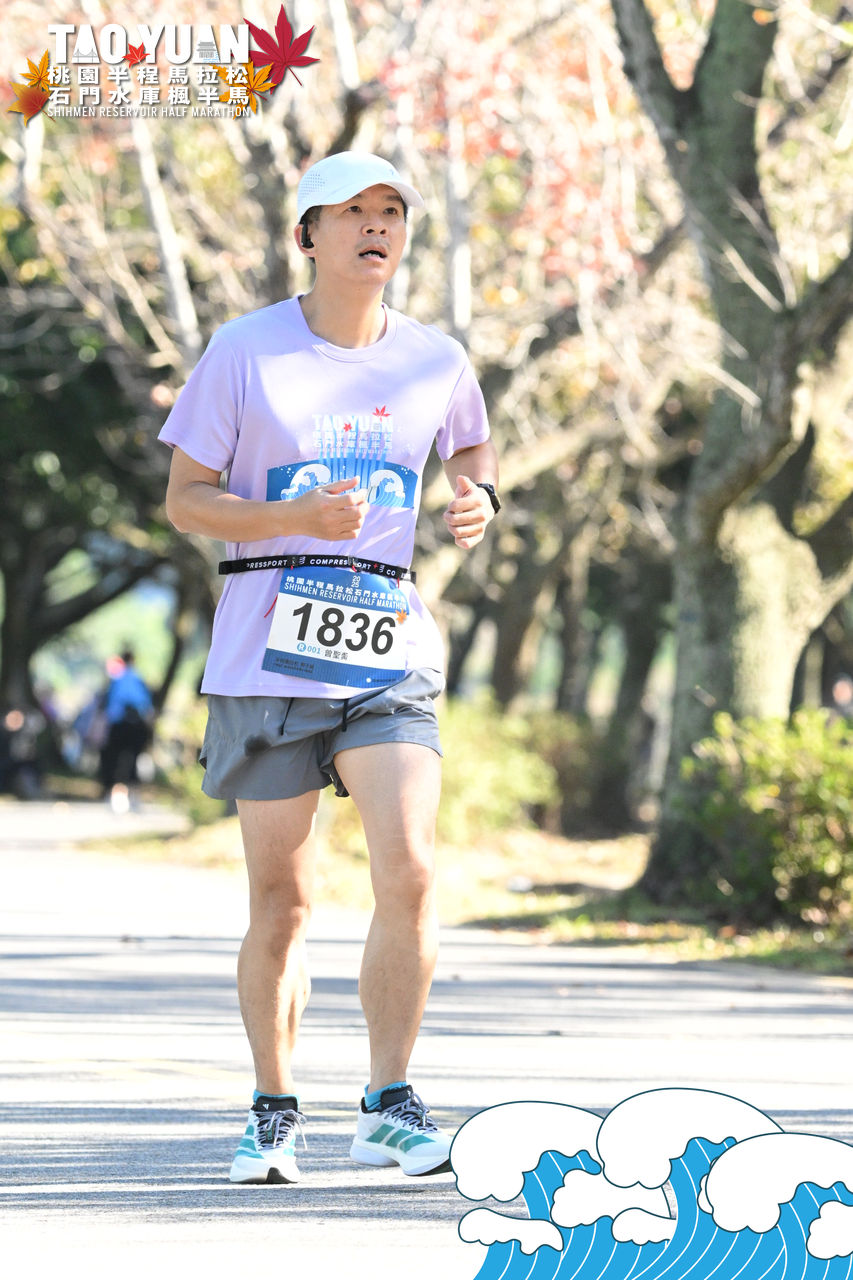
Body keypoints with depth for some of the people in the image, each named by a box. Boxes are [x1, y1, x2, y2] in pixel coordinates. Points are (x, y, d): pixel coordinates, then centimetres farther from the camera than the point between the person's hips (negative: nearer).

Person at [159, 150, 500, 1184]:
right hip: (267, 658, -2)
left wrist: (478, 496, 3)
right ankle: (273, 1111, 19)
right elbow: (184, 497, -1)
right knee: (280, 898, 3)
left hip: (390, 653, 2)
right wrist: (298, 517, -17)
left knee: (409, 875, -14)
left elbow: (471, 443, 27)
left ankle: (388, 1107, -3)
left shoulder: (435, 361, 6)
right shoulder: (244, 351, -2)